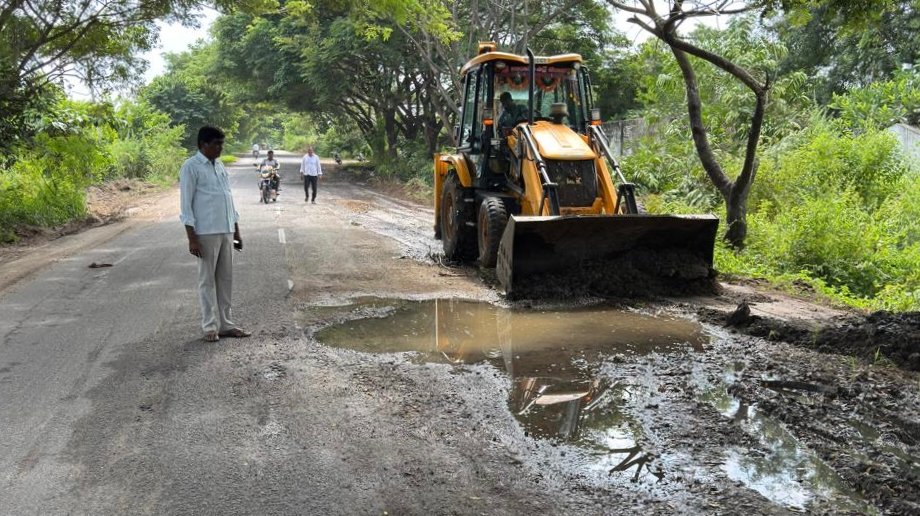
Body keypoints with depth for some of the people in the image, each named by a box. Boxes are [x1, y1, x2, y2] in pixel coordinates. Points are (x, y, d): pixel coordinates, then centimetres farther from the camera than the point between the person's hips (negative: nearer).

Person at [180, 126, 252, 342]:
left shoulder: (220, 166, 14)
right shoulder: (191, 167, -7)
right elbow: (186, 204, -10)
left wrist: (236, 231, 16)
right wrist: (192, 238, -15)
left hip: (226, 232, 7)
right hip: (206, 233, -7)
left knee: (225, 279, 9)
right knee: (207, 280, 1)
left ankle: (224, 324, 17)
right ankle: (210, 326, 9)